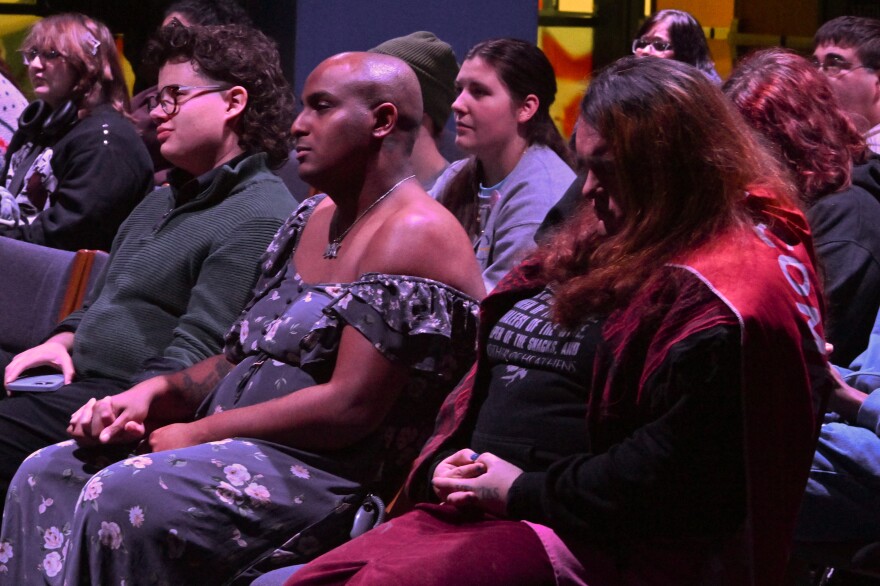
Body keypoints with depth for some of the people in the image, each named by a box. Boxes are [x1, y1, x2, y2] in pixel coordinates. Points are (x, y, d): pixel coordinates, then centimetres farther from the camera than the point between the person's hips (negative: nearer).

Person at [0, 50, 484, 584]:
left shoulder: (414, 235, -13)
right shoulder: (313, 219, 19)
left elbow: (350, 409, -20)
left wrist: (202, 431, -14)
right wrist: (155, 392, 1)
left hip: (332, 472, -10)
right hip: (237, 446, 10)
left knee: (120, 498, -29)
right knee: (47, 475, -2)